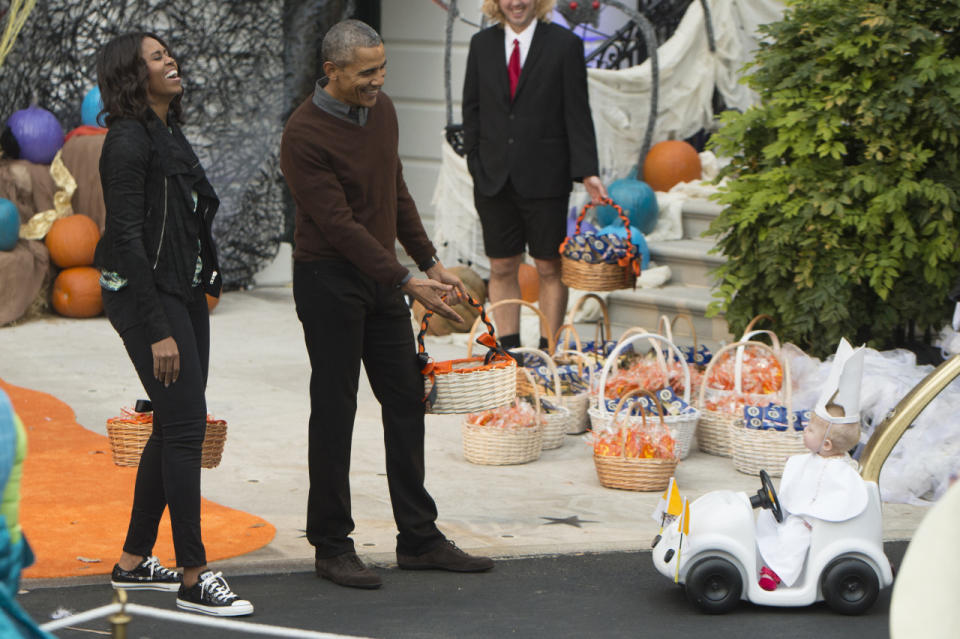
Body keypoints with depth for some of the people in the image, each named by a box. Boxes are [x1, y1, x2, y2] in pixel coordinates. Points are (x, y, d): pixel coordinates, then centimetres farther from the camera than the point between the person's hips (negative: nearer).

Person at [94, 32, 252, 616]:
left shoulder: (170, 134, 14)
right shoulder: (129, 140, -15)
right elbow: (127, 237, -19)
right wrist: (157, 331, -21)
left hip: (186, 293, 9)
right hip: (148, 297, -9)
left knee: (174, 427, 11)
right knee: (186, 423, -10)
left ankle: (134, 561, 20)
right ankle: (194, 577, -6)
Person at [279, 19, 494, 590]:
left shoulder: (382, 111, 4)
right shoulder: (305, 136, -19)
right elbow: (338, 224, -23)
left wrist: (431, 262, 12)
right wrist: (407, 282, -25)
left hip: (383, 276, 8)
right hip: (330, 280, -8)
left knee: (406, 403, 9)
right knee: (334, 412, -1)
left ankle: (419, 538, 17)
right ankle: (332, 547, 8)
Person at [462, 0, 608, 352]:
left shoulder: (565, 45, -2)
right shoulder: (482, 44, 8)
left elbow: (577, 113, -4)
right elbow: (472, 109, 11)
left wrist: (586, 172, -11)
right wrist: (476, 164, 1)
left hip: (544, 178, -3)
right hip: (494, 178, 3)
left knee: (550, 268, 3)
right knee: (502, 268, 6)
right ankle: (508, 350, 14)